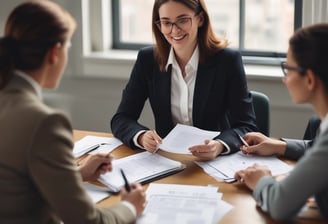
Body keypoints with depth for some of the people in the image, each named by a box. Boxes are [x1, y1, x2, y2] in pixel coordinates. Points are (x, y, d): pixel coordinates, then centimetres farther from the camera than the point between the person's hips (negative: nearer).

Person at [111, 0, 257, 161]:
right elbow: (121, 119, -1)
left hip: (216, 161, -1)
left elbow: (247, 126, -11)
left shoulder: (228, 61, -8)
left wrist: (220, 146, -32)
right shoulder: (147, 60, -1)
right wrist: (142, 137, -24)